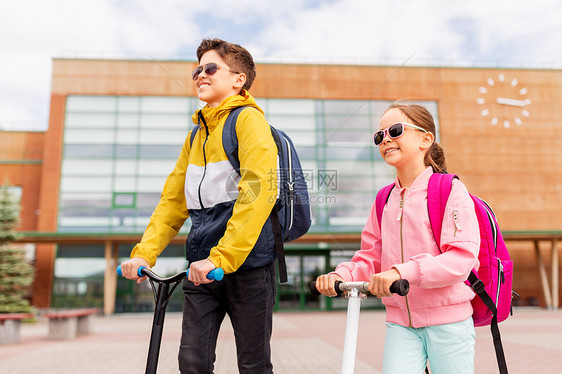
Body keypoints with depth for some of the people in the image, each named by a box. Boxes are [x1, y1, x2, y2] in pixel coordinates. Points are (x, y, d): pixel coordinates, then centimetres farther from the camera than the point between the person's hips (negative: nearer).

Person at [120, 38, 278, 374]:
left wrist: (222, 257, -24)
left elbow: (259, 191, -19)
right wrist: (144, 253, 5)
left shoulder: (249, 119, -6)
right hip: (202, 265, 6)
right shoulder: (197, 134, 18)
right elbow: (174, 199, 17)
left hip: (247, 260, -6)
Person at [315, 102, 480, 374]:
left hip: (447, 322, -3)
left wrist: (403, 271, -31)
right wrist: (342, 274, -11)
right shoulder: (384, 199, 6)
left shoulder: (450, 190, -9)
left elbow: (462, 257, -19)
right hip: (400, 323, 3)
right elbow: (370, 259, 9)